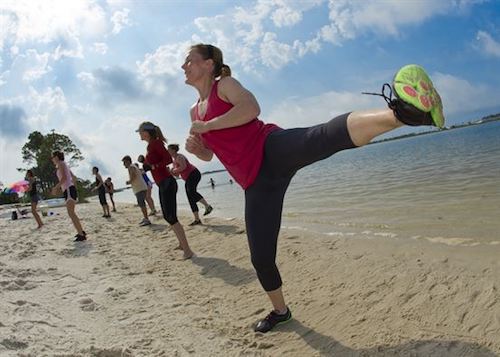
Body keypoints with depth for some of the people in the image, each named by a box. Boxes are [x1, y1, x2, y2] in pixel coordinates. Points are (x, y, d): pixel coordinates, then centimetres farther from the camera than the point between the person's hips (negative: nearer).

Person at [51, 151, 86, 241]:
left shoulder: (60, 164, -5)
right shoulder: (64, 164, 22)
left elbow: (64, 178, -18)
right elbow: (74, 178, 26)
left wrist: (56, 188, -17)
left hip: (68, 190, -10)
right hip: (70, 189, 10)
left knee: (71, 213, -16)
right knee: (71, 213, 18)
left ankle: (81, 235, -23)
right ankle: (81, 231, 25)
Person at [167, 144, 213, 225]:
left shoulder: (179, 157, -9)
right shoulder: (174, 160, 19)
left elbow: (183, 167, -25)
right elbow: (177, 174, 22)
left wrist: (173, 170, -15)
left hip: (194, 174, -10)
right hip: (188, 179, 10)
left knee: (191, 191, -34)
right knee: (191, 199, 3)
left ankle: (208, 206, -31)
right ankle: (197, 219, 4)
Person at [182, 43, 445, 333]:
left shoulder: (224, 84, 6)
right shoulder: (195, 111, 26)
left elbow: (251, 108, -15)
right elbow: (208, 154, 32)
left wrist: (206, 126, -8)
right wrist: (195, 147, 9)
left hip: (273, 150, -6)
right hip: (256, 182, 6)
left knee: (327, 135, -39)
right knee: (261, 257, 8)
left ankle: (404, 113, -59)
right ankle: (280, 310, 30)